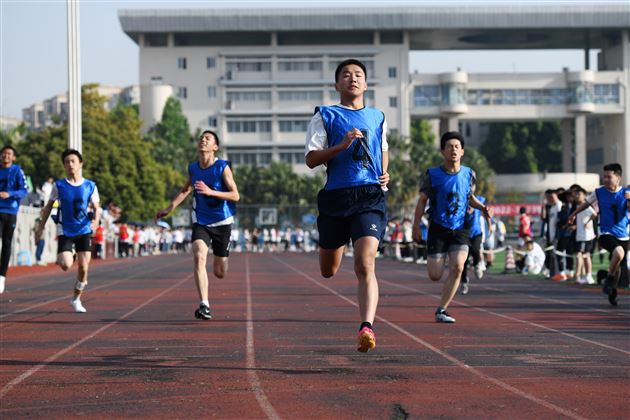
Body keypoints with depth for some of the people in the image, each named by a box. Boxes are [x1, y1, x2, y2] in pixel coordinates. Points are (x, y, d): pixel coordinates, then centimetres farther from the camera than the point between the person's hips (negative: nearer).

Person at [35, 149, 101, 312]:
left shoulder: (90, 186, -1)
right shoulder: (59, 185, -3)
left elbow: (97, 207, 6)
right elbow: (49, 206, 7)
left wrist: (96, 221, -15)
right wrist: (41, 227, 5)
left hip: (84, 230, 1)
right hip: (65, 230, -1)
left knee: (83, 268, -5)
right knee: (66, 265, -18)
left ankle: (76, 300, 14)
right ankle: (61, 257, 21)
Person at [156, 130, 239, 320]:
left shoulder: (222, 167, -11)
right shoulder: (193, 168, 1)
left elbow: (235, 195, -15)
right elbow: (186, 190, 19)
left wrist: (210, 191, -27)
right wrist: (169, 209, 12)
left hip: (222, 222, -2)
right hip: (200, 222, 2)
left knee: (219, 272, 7)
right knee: (199, 257, -25)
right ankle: (204, 305, -25)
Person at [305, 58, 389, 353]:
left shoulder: (377, 117, 16)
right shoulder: (325, 116, 6)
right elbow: (311, 159, -2)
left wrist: (385, 174, 14)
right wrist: (341, 146, -16)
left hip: (370, 197, 0)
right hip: (335, 196, 0)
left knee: (365, 265, -19)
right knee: (328, 271, 14)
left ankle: (367, 327, -28)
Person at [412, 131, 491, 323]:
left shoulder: (468, 174, 4)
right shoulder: (433, 175, -4)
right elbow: (422, 200, 3)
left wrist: (481, 207, 0)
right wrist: (416, 226, 0)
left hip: (461, 228, 2)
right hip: (438, 228, -1)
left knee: (457, 267, -19)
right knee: (435, 276, -4)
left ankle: (441, 310, -8)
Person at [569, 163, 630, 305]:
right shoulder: (599, 192, -1)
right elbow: (586, 203, 15)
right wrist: (574, 214, 29)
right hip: (606, 233, -2)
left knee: (617, 265, 11)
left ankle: (612, 291, 36)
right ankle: (609, 279, -10)